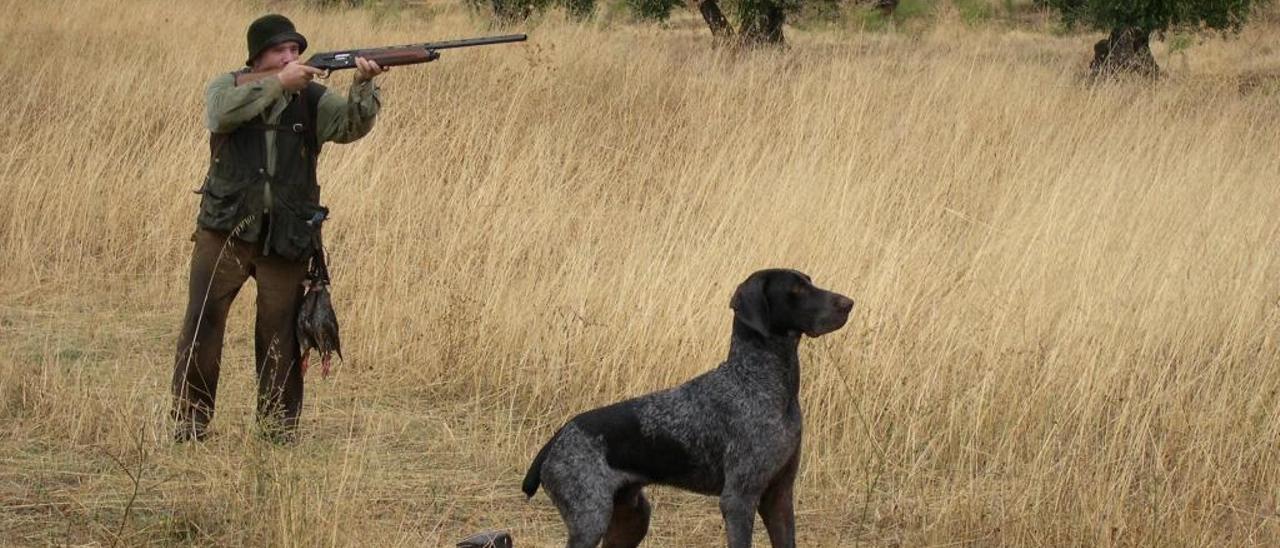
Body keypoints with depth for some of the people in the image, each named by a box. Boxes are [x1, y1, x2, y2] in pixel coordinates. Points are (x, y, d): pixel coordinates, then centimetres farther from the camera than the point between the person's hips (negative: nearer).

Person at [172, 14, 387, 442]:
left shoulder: (312, 99, 4)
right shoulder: (228, 86, 3)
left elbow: (351, 125, -12)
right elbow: (224, 112, -20)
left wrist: (363, 86, -30)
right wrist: (278, 82, -26)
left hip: (285, 239, 1)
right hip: (226, 230, -1)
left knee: (280, 333, 5)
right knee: (202, 324, -2)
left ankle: (279, 425, 16)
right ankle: (189, 420, 6)